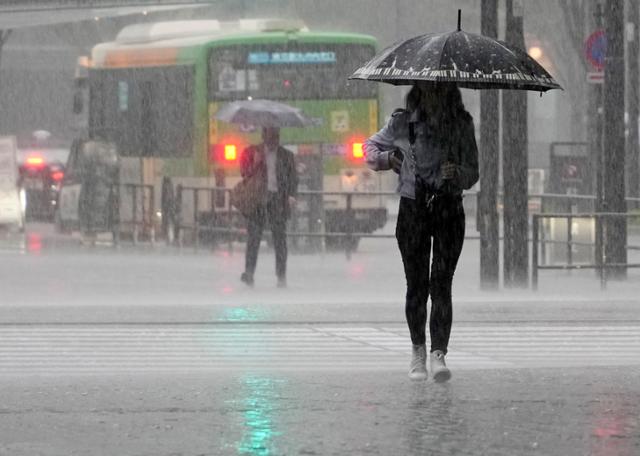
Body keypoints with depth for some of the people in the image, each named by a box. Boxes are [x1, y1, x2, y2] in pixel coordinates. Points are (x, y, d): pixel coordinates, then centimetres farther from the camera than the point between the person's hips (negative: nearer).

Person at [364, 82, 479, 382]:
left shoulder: (461, 125, 4)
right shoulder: (402, 123, 3)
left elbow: (473, 173, 6)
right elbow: (370, 147, 19)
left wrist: (457, 173, -17)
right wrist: (389, 158, -2)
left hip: (449, 210, -1)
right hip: (412, 208, 1)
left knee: (441, 283, -11)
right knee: (417, 284, 3)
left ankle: (439, 354, -16)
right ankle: (418, 350, 18)